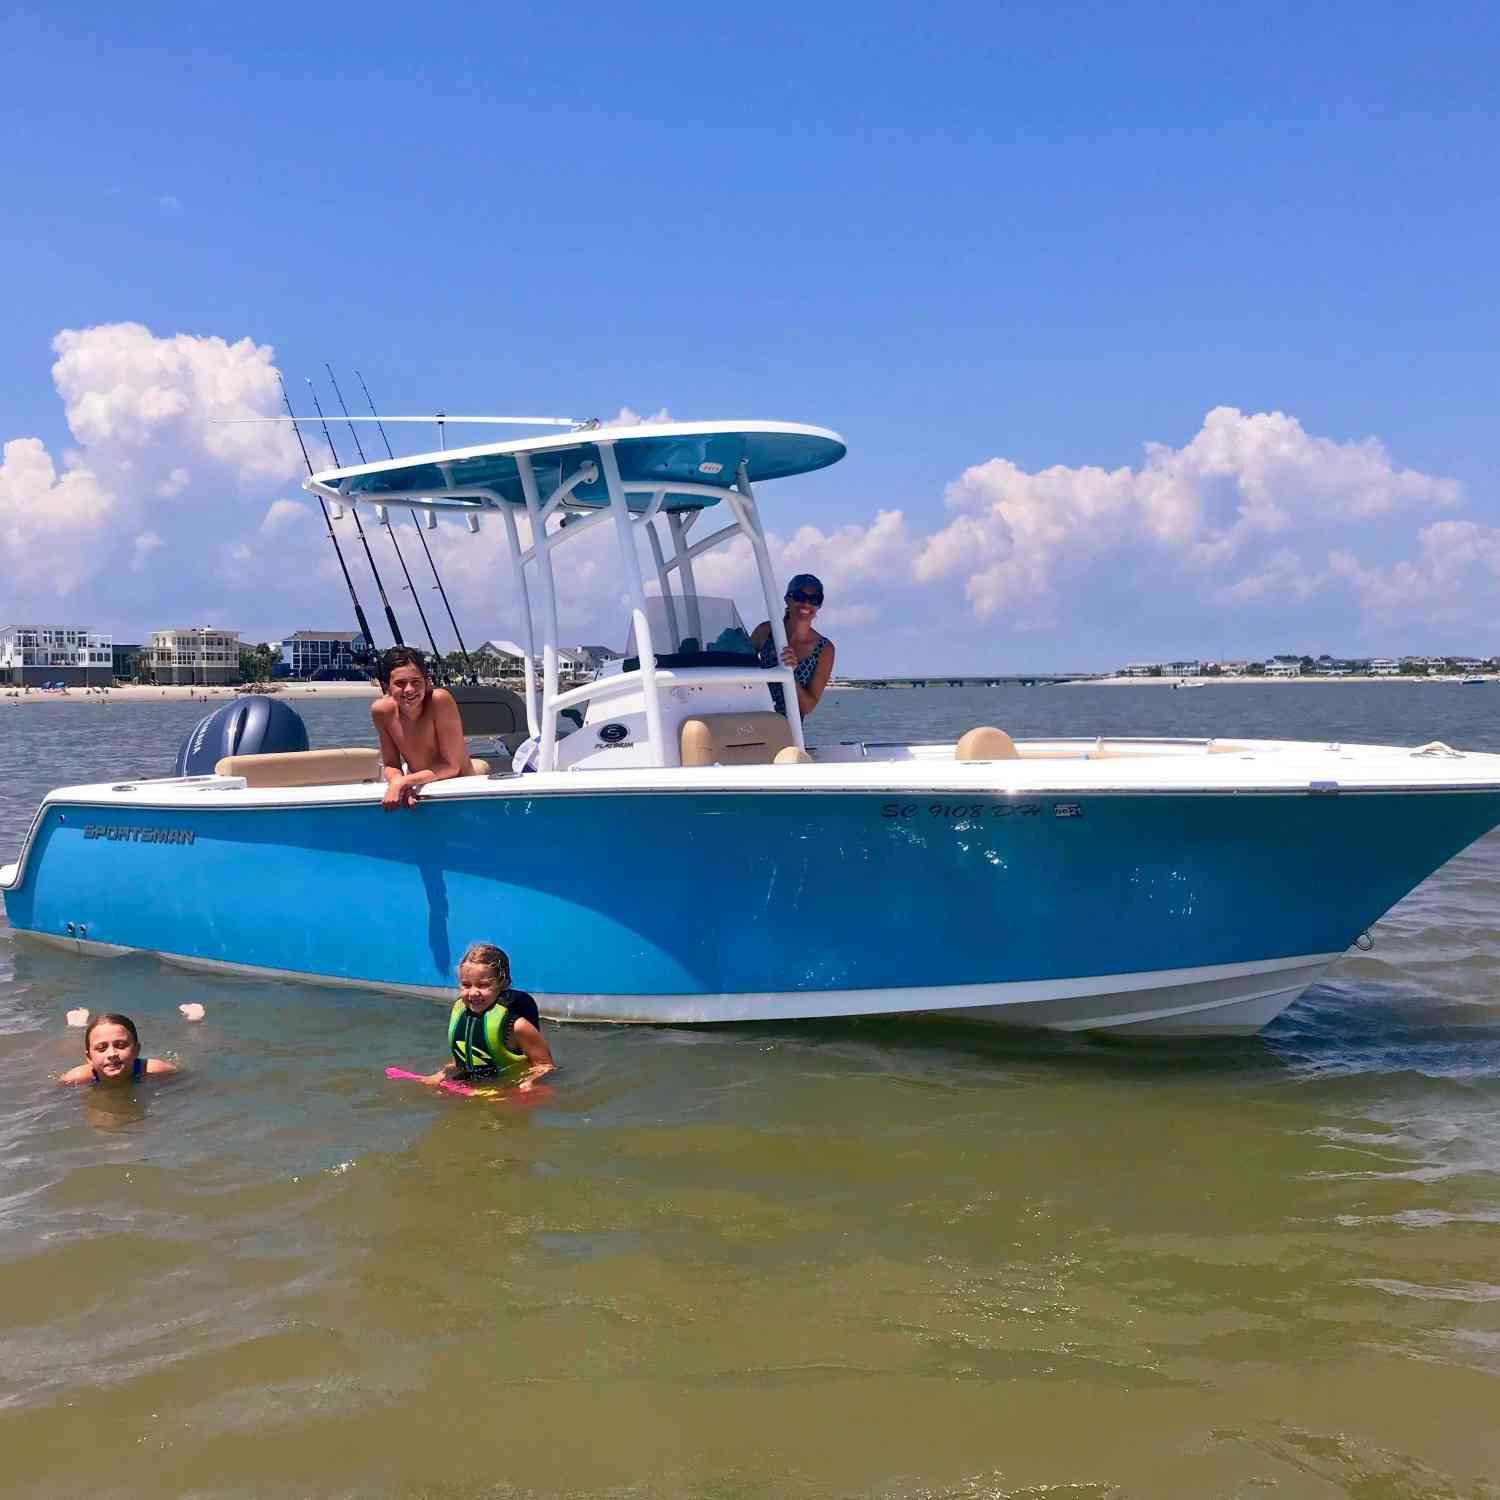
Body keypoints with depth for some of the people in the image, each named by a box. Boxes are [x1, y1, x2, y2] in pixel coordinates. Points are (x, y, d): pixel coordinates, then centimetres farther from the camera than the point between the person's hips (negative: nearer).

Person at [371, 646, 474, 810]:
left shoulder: (440, 700, -22)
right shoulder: (382, 710, -11)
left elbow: (452, 767, -18)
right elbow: (391, 766, -1)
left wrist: (403, 781, -24)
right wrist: (397, 782, -22)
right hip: (422, 790, 3)